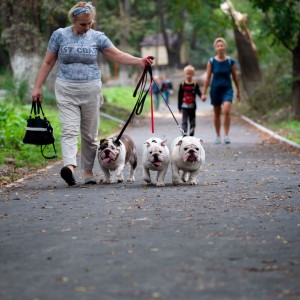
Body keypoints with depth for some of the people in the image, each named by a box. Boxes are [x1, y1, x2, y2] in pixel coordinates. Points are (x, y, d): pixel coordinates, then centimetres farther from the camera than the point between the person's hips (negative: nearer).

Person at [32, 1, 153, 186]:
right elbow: (48, 62, 7)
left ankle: (88, 171, 16)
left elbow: (117, 56, -1)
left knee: (90, 134, 6)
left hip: (90, 90, 1)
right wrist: (38, 87, 4)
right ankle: (70, 166, -31)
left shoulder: (97, 37, 3)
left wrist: (140, 61, -16)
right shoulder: (60, 35, 2)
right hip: (66, 91, -1)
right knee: (70, 130, -15)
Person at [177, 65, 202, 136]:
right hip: (184, 107, -2)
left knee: (192, 122, 9)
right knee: (184, 121, -8)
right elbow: (179, 96, 2)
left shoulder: (195, 84, 0)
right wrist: (179, 107, 2)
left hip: (192, 106, 2)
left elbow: (199, 93, -10)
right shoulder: (182, 85, -2)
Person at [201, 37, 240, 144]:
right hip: (215, 89, 1)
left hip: (227, 89, -1)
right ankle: (218, 136, 23)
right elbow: (207, 78, 0)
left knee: (226, 110, -20)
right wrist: (204, 93, -2)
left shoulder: (231, 61, -3)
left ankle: (226, 135, -12)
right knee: (216, 113, 9)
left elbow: (235, 77, 6)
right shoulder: (211, 62, -3)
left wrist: (238, 91, 11)